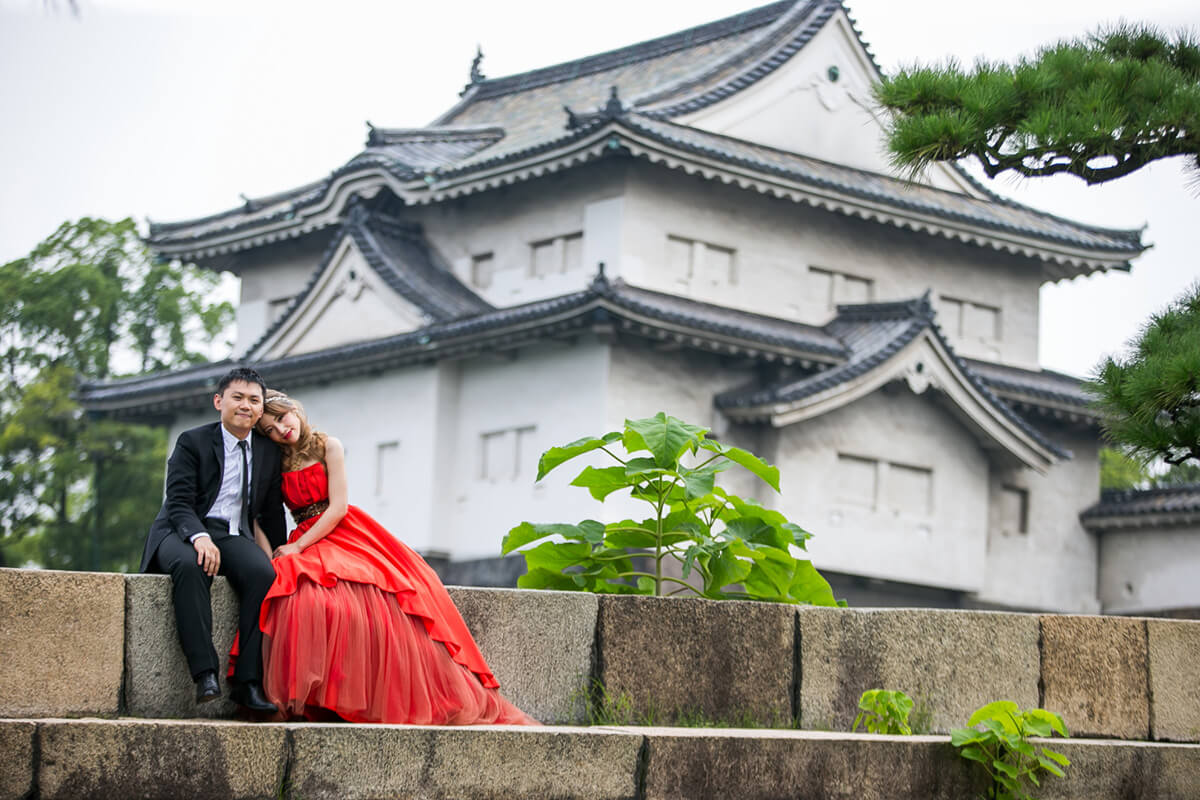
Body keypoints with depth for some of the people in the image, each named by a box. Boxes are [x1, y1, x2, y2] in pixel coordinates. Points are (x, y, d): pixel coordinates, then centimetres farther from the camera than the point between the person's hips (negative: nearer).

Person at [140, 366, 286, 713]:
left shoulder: (269, 451, 12)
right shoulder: (192, 442, 0)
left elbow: (271, 512, 22)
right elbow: (179, 502, -10)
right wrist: (200, 536, -28)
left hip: (235, 535, 3)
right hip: (183, 531, -3)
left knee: (263, 573, -31)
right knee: (189, 566, -39)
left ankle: (247, 681, -30)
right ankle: (205, 673, -42)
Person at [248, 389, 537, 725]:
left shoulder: (328, 447, 5)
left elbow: (338, 507, -4)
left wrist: (297, 547, -12)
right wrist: (271, 556, -9)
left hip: (343, 532, -1)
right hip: (305, 542, 1)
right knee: (306, 596, -33)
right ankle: (312, 699, -27)